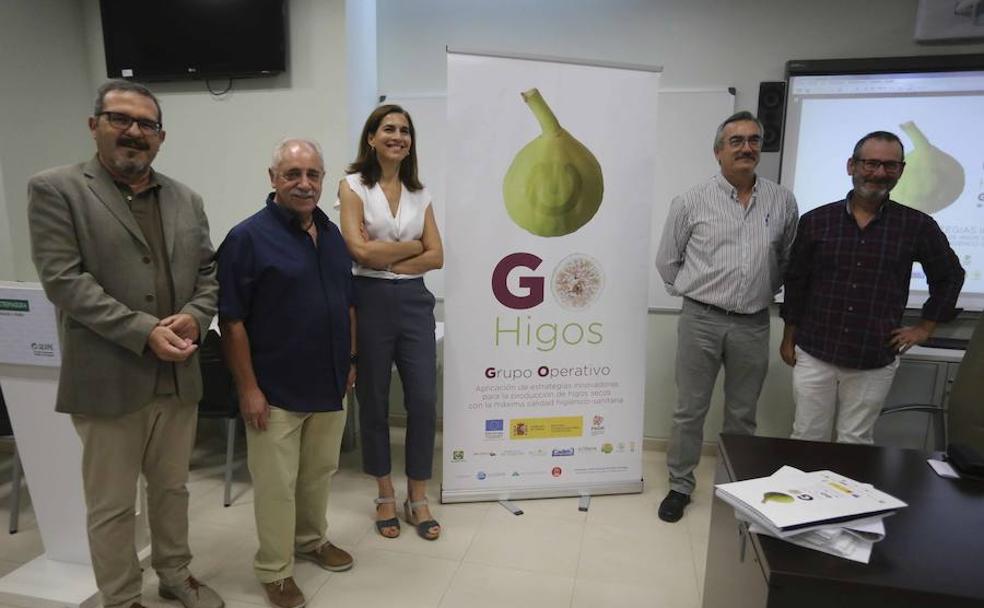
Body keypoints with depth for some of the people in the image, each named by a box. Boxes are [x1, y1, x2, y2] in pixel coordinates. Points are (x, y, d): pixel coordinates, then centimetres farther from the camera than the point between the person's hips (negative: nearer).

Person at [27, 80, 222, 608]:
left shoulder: (185, 199, 10)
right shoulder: (54, 190, -4)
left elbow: (208, 272, 10)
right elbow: (64, 280, -13)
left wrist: (194, 317, -10)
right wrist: (144, 332, -20)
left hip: (178, 376, 5)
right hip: (108, 378, -4)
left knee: (172, 488, 19)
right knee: (111, 504, 11)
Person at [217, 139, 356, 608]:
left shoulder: (332, 233, 7)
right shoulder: (248, 237, -13)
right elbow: (232, 320, -14)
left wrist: (350, 361, 12)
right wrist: (248, 388, -16)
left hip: (328, 384, 6)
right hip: (276, 389, -6)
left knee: (320, 473, 20)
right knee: (276, 484, 7)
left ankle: (312, 539, 41)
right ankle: (274, 570, 26)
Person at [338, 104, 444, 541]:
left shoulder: (420, 193, 11)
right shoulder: (353, 186, 0)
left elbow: (436, 257, 2)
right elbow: (361, 251, -12)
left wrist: (387, 259, -9)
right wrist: (413, 246, -4)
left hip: (414, 300, 3)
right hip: (371, 301, -3)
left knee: (423, 399, 2)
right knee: (374, 401, 8)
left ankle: (418, 497, 21)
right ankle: (385, 496, 27)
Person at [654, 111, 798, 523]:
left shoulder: (782, 201, 4)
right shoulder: (692, 201, -2)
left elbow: (787, 258, 18)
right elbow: (667, 260, 6)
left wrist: (764, 292, 15)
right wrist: (693, 294, 7)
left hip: (753, 325, 2)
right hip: (701, 321, -2)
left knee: (743, 415, 14)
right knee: (689, 410, 6)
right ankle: (680, 487, 21)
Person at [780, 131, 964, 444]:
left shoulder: (918, 226, -1)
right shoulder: (815, 221, 0)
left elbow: (949, 277, 15)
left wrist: (924, 328, 10)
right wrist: (789, 338, 9)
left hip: (874, 363, 0)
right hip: (814, 355, 1)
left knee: (856, 444, 10)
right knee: (806, 439, 9)